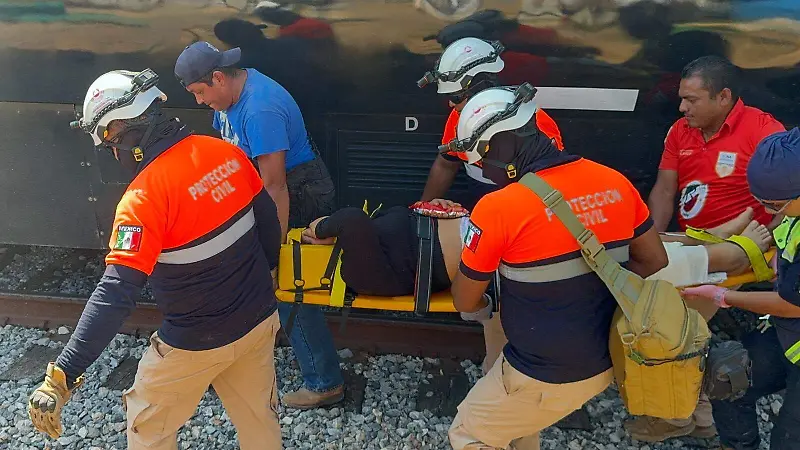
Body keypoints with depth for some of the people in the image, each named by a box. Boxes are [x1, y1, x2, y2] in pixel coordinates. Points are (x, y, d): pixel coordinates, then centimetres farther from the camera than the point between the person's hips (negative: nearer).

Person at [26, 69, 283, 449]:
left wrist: (61, 377, -29)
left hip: (197, 343, -6)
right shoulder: (226, 153, -7)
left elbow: (116, 293, -31)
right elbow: (268, 220, 5)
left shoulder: (145, 196, -25)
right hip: (260, 319, 6)